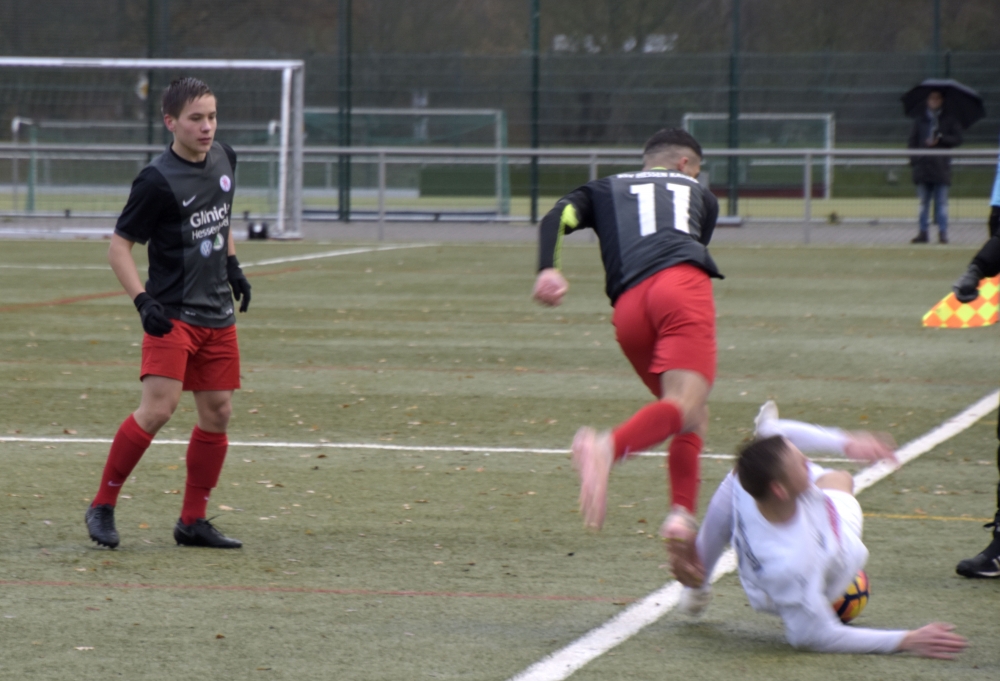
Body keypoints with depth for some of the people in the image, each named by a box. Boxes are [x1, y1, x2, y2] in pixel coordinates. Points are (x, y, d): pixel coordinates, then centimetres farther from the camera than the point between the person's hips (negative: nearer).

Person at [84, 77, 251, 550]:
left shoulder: (223, 159, 6)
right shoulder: (157, 182, -16)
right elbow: (118, 247, -11)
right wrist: (143, 302, -22)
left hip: (218, 315, 7)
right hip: (172, 315, -7)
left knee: (218, 412, 6)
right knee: (158, 408, -18)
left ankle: (192, 522, 16)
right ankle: (102, 506, -4)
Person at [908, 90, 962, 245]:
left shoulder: (950, 120, 9)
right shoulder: (919, 120, 13)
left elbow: (957, 139, 3)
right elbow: (912, 141, 11)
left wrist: (940, 139, -11)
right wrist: (913, 160, -2)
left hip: (941, 166, -2)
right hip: (922, 166, 2)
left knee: (941, 201, -4)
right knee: (923, 202, 4)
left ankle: (943, 232, -1)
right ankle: (923, 232, 6)